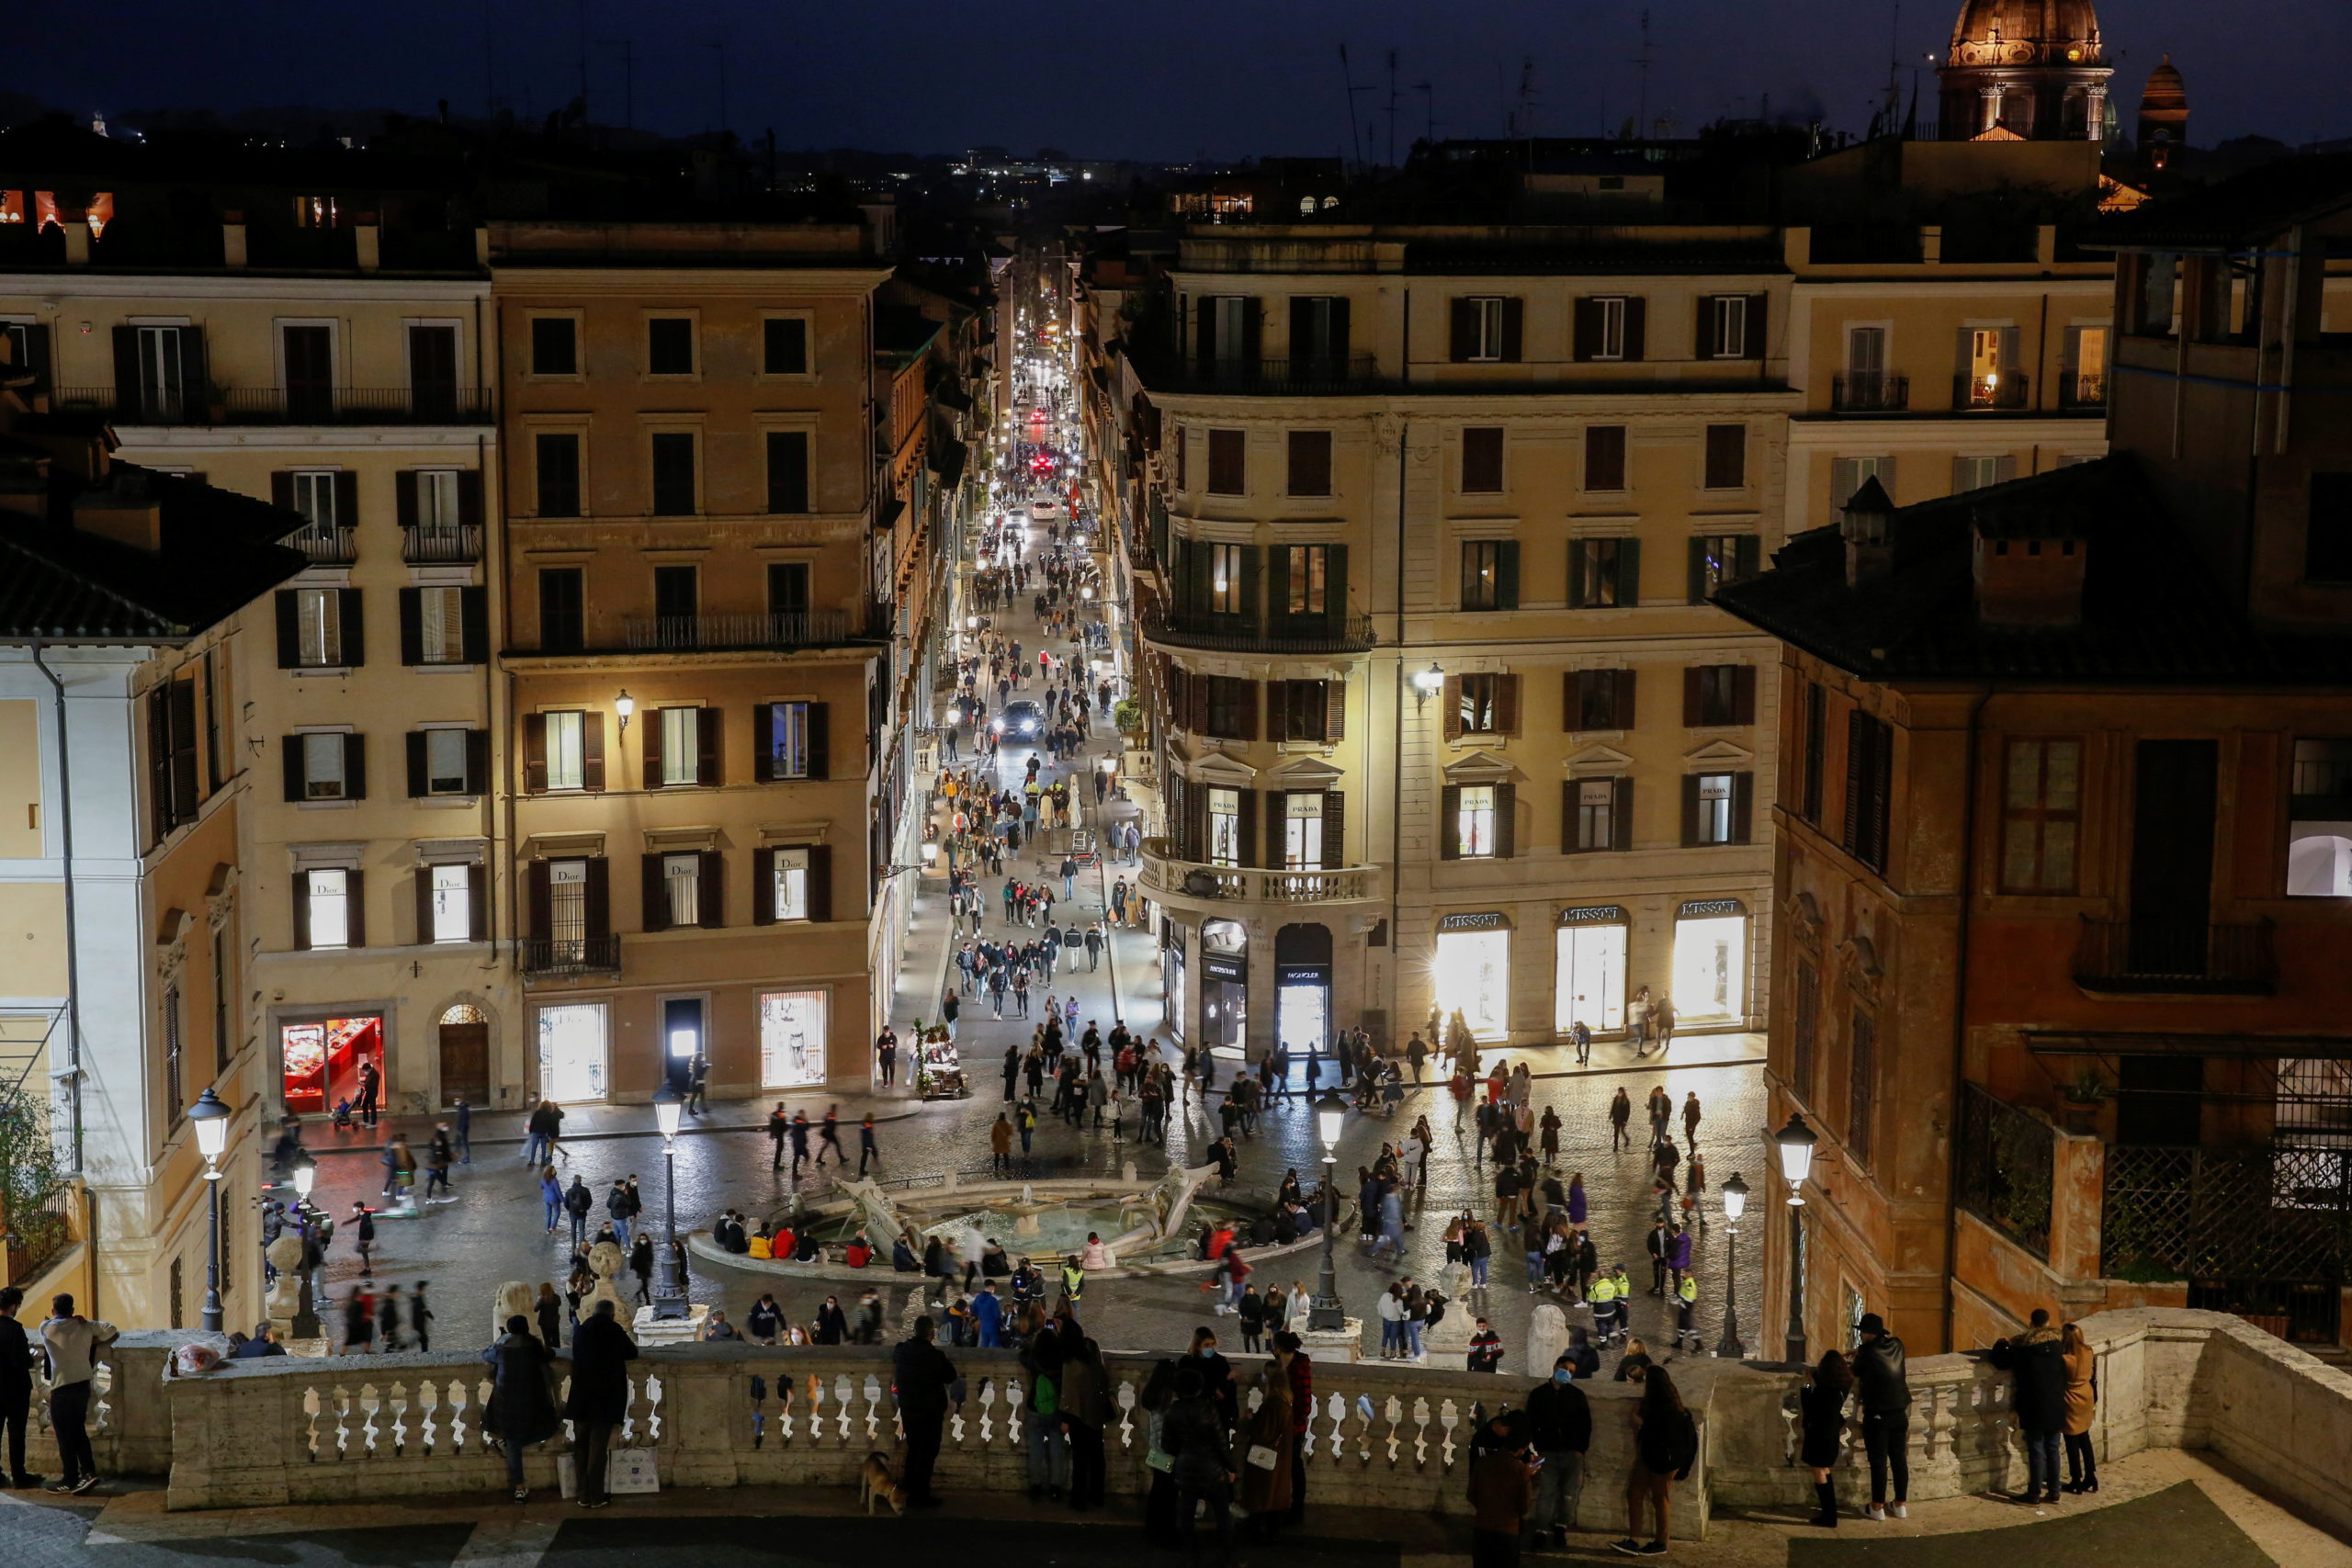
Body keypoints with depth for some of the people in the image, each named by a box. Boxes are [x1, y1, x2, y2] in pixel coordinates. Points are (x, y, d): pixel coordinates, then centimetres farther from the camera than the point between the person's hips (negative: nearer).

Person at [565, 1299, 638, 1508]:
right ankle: (596, 1497, -2)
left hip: (581, 1398, 3)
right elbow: (632, 1353, 10)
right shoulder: (615, 1332, -5)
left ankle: (584, 1495, 11)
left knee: (583, 1447, 10)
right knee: (599, 1448, -1)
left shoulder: (580, 1331, 3)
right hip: (606, 1398, -3)